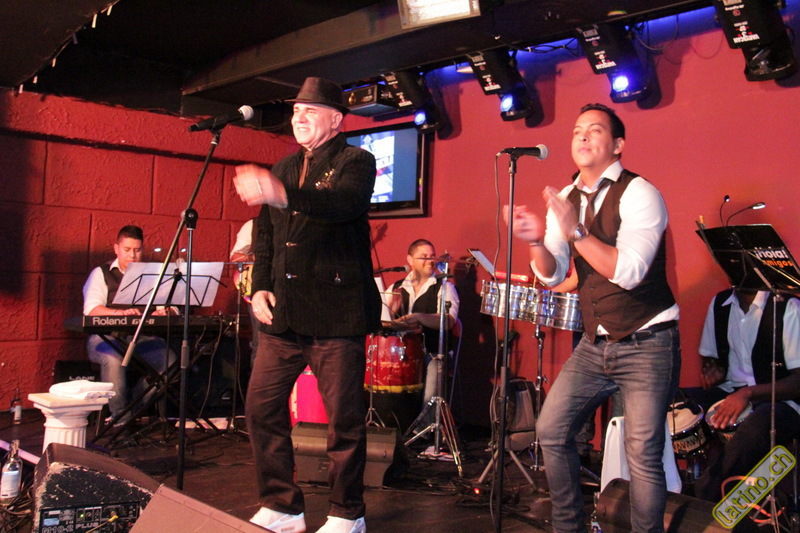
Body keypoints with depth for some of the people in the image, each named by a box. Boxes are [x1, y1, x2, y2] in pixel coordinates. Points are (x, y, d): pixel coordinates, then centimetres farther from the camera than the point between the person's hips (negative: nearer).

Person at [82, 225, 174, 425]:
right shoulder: (101, 274, 8)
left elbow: (163, 305, 10)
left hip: (141, 338, 3)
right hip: (106, 338, -3)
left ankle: (136, 410, -11)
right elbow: (92, 309, -9)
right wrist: (121, 313, -28)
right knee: (114, 359, -37)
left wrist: (163, 312, -17)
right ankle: (121, 419, -22)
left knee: (168, 357, -26)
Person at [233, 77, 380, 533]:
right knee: (262, 407, 6)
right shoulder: (284, 169, 19)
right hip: (284, 311, 7)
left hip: (336, 311, -6)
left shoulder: (356, 162, -1)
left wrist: (283, 195, -38)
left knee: (344, 417, 0)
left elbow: (346, 204, -24)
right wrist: (261, 286, 7)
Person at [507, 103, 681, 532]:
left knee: (643, 455, -8)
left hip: (646, 344, -6)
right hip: (594, 344, 6)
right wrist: (537, 241, -21)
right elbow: (552, 275, 0)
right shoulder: (564, 199, 7)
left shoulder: (638, 193, -12)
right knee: (551, 431, 5)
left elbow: (628, 272, -24)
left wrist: (576, 230, -32)